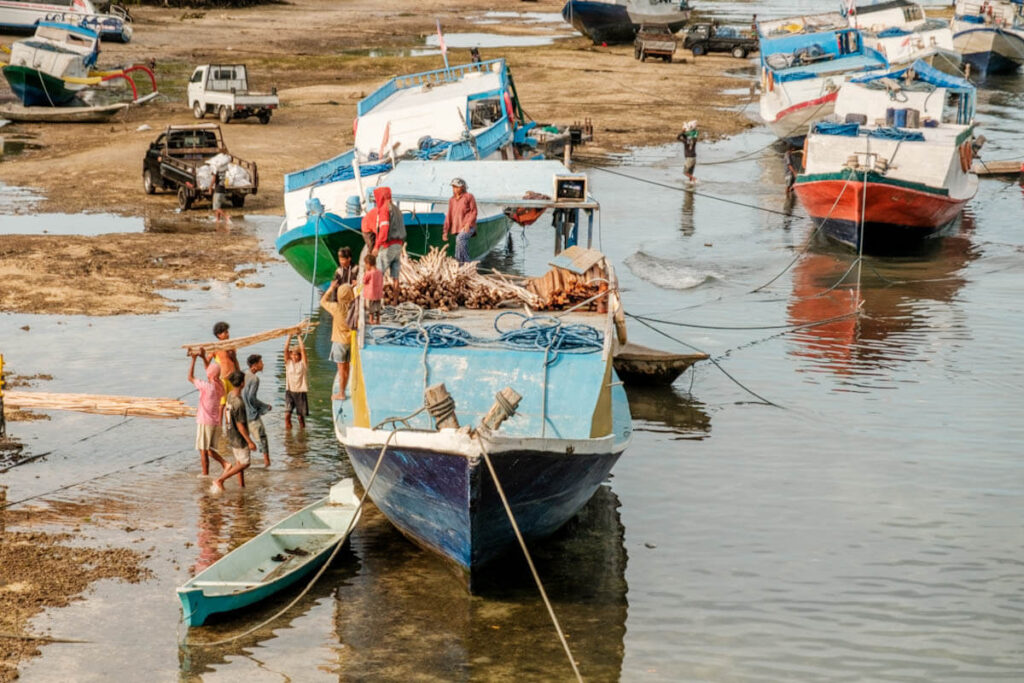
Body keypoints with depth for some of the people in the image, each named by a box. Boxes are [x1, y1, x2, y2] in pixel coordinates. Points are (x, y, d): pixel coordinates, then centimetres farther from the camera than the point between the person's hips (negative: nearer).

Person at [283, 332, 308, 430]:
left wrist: (299, 336, -9)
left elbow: (303, 349, -10)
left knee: (301, 416, 5)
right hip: (290, 391, 1)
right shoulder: (288, 363, 5)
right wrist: (289, 336, -10)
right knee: (287, 415, -11)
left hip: (301, 391, -1)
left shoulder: (303, 363, 1)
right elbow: (285, 349, -4)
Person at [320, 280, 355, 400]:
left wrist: (331, 288, 4)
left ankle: (341, 394, 9)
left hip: (339, 341, -4)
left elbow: (323, 301, -1)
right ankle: (342, 391, 25)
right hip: (350, 340, 4)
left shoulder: (336, 307, -17)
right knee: (346, 368, 14)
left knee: (341, 369, 2)